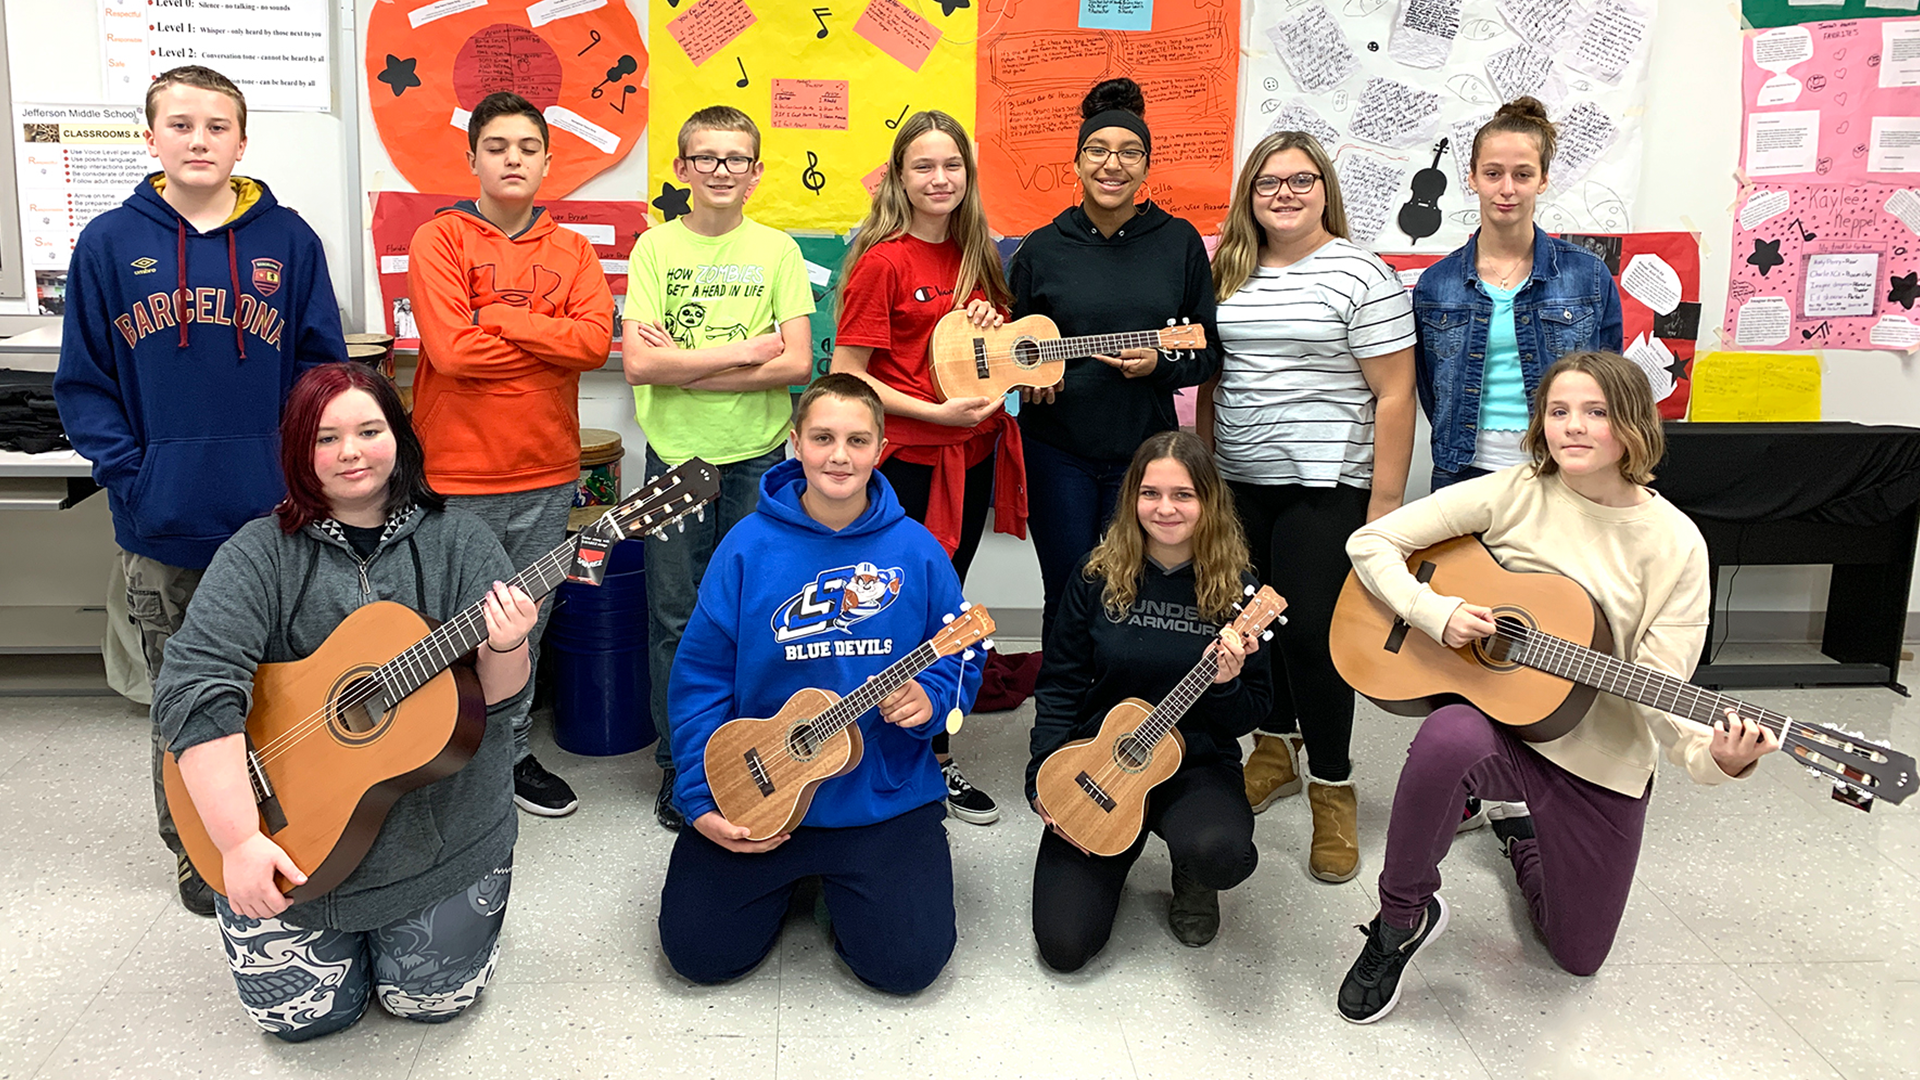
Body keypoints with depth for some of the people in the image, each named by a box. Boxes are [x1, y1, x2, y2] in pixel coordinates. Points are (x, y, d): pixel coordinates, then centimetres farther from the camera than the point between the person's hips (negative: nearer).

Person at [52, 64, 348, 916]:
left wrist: (296, 467, -9)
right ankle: (194, 853, 32)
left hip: (274, 520, 0)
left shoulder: (288, 241, 1)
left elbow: (322, 369, 2)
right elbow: (83, 382, 2)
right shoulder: (109, 243, 0)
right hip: (163, 529, 0)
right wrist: (132, 476, -9)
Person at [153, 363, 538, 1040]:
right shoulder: (260, 554, -5)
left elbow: (498, 703, -5)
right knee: (300, 1013, -1)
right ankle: (344, 927, 31)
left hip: (442, 827, 1)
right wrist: (239, 839, -27)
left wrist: (505, 650, -30)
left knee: (432, 997, 0)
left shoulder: (458, 542, -1)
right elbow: (195, 690, -17)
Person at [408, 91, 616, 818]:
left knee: (526, 622, 13)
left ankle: (513, 753, 29)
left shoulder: (571, 251, 9)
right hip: (458, 475, -3)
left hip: (547, 472, 4)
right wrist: (552, 344, -8)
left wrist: (495, 319, -13)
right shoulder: (440, 240, -2)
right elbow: (451, 349, -15)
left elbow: (596, 341, -7)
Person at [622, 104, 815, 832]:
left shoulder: (777, 251, 3)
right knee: (676, 619, 6)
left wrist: (686, 365, -12)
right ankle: (679, 766, 20)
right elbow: (637, 362, -9)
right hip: (674, 454, 0)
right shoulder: (656, 248, 1)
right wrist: (743, 351, -13)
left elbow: (797, 364, -7)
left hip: (757, 457, 0)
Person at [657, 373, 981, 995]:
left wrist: (929, 697, -17)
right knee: (698, 948, -4)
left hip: (886, 796, 0)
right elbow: (701, 677, -3)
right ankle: (787, 879, 26)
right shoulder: (748, 548, -6)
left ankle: (838, 880, 22)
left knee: (909, 961, -10)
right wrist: (703, 801, -8)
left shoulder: (915, 550, -4)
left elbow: (961, 658, 6)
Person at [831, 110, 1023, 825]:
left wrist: (997, 326, -3)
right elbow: (846, 376, -12)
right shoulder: (882, 260, -11)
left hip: (974, 453, 6)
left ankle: (936, 758, 28)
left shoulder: (975, 254, 9)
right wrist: (937, 412, -19)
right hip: (907, 462, -6)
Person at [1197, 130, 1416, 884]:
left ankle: (1331, 787, 12)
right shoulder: (1230, 273, 10)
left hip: (1324, 488, -5)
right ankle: (1275, 750, 34)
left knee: (1312, 631, -5)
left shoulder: (1361, 275, -7)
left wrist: (1385, 502, -13)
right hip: (1238, 484, 6)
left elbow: (1393, 395, -10)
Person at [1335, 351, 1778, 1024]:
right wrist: (1436, 613, -24)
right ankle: (1401, 917, -15)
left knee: (1578, 954, 13)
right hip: (1495, 715, -2)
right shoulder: (1513, 495, -10)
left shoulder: (1675, 545, -9)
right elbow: (1371, 541, -10)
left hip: (1603, 761, 2)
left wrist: (1711, 755, -32)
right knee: (1450, 738, -41)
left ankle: (1517, 826, 44)